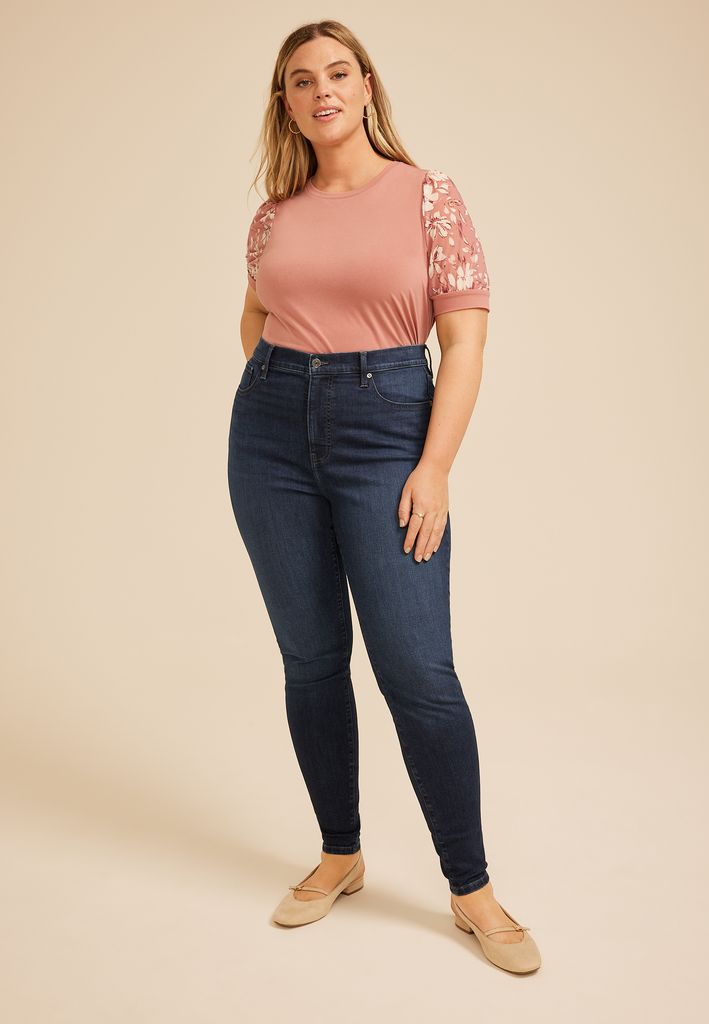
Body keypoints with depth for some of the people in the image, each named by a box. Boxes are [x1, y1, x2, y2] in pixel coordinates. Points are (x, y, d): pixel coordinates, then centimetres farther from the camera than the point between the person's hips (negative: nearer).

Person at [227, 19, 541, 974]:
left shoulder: (429, 196, 0)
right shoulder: (274, 216, 10)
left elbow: (466, 339, -5)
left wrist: (435, 468, -13)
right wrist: (276, 385, 10)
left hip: (386, 428, -4)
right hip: (272, 431, 4)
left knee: (418, 670, -7)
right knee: (310, 658, 8)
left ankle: (472, 887, 10)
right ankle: (340, 856, 25)